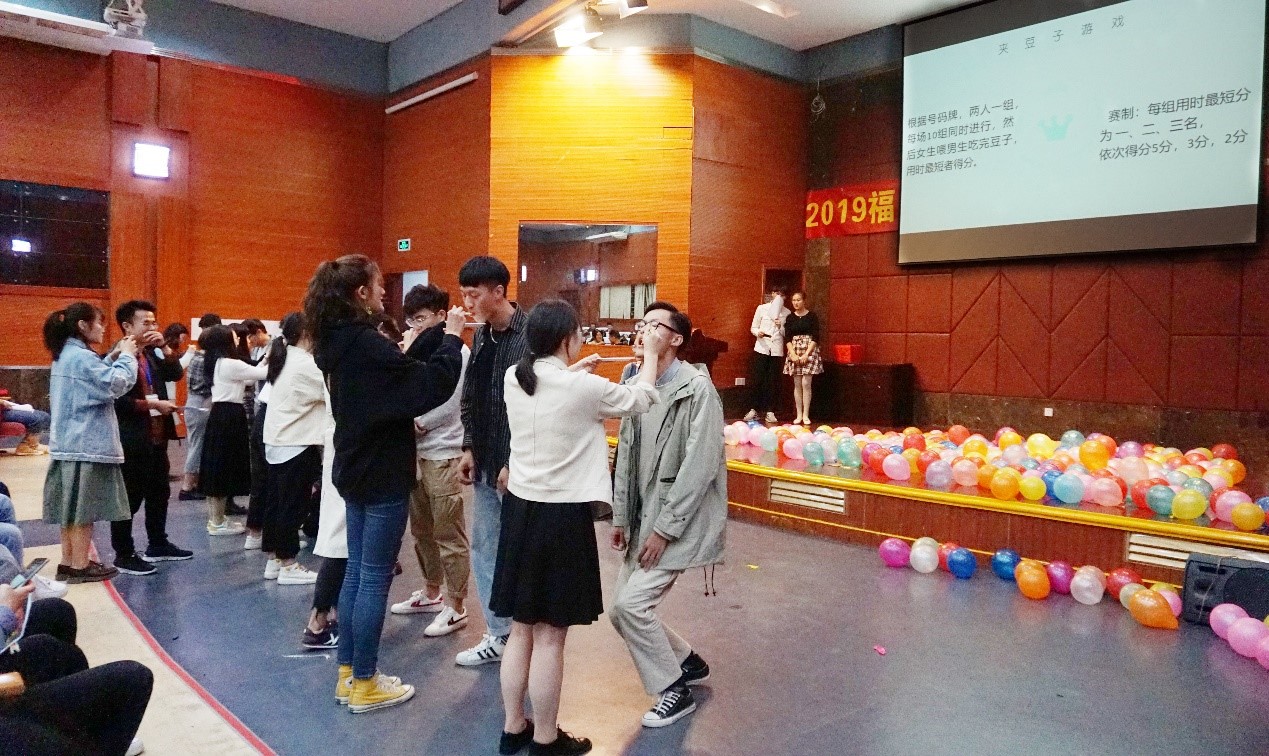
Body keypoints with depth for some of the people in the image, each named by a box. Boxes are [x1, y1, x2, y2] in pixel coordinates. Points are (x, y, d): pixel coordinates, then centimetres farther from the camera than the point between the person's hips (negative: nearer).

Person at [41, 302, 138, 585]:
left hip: (69, 443, 10)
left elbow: (97, 380, 19)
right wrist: (126, 356, -10)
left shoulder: (65, 356, 14)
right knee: (84, 508, -3)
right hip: (87, 444, -10)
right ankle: (79, 566, 3)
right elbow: (118, 384, -23)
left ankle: (68, 562, 21)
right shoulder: (82, 357, -17)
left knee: (72, 507, 14)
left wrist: (113, 357, 10)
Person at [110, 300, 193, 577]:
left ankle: (158, 545, 31)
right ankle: (124, 555, 13)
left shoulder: (152, 354, 13)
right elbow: (117, 400, -20)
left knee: (159, 493, 17)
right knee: (129, 499, 1)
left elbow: (176, 374, 5)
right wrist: (152, 404, -20)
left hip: (157, 436, 9)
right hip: (131, 440, -8)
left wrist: (164, 346, -4)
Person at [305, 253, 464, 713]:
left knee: (356, 573, 15)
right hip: (381, 475, -9)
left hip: (356, 470, 9)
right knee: (374, 578, 1)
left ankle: (348, 674, 26)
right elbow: (433, 387, -22)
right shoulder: (367, 343, -21)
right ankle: (364, 684, 12)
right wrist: (452, 337, -13)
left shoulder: (337, 341, 7)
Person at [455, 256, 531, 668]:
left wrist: (514, 463, -17)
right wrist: (470, 448, 8)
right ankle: (498, 635, 27)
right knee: (484, 550, 14)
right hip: (485, 465, 8)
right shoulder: (480, 336, 10)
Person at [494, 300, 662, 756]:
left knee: (522, 629, 17)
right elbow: (640, 400, 1)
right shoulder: (584, 387, -16)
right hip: (563, 517, -6)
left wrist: (574, 370, 30)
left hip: (519, 509, 6)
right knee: (549, 637, 6)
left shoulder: (514, 379, 0)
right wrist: (651, 354, 15)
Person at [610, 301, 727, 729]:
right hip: (643, 519, 7)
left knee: (631, 603, -14)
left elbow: (699, 467, -19)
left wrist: (665, 528, -18)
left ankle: (675, 690, 9)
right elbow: (625, 455, 10)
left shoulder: (697, 388, -15)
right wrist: (620, 517, 8)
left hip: (678, 522, -7)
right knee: (622, 609, 9)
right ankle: (688, 662, 34)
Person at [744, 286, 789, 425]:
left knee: (773, 381, 1)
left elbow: (787, 334, 6)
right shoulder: (762, 308, 6)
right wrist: (758, 333, -13)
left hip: (777, 350, 1)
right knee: (757, 379, -2)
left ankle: (770, 412, 6)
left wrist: (780, 326, -12)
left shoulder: (786, 312, 7)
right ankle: (754, 409, 6)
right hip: (762, 347, -1)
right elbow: (753, 327, 8)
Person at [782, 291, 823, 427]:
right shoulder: (790, 318, 7)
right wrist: (793, 354, -10)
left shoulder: (812, 317, -1)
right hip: (794, 351, 3)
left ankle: (806, 415, -1)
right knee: (797, 384, 3)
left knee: (806, 383, -7)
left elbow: (815, 338, -5)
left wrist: (806, 354, -14)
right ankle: (799, 415, 7)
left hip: (809, 351, -3)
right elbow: (787, 338, 3)